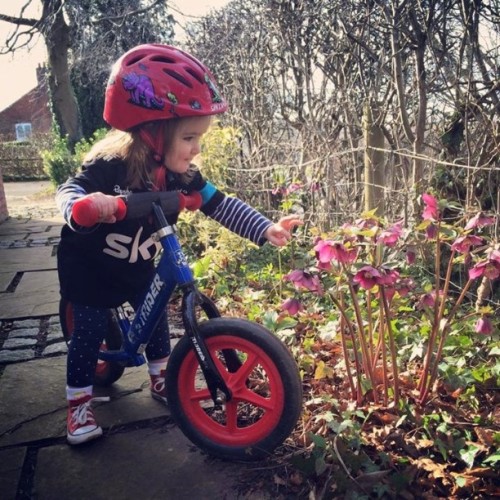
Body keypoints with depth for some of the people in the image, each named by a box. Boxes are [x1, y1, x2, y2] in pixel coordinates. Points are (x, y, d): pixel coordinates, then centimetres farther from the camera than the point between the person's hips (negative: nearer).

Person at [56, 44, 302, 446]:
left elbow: (220, 204, -16)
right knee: (89, 333, 0)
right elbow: (68, 193, -34)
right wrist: (88, 205, -59)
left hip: (137, 269, 5)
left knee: (156, 318, 11)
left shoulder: (181, 174, -16)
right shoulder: (109, 166, -31)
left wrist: (265, 229, -26)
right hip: (89, 268, -5)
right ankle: (79, 404, 18)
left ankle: (161, 379, 33)